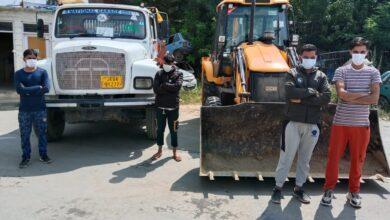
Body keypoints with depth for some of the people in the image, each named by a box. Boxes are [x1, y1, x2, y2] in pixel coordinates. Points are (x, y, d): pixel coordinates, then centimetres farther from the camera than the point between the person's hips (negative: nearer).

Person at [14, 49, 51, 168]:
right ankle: (25, 157, 17)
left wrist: (28, 90, -13)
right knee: (24, 135, 6)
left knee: (42, 133, 8)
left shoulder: (42, 72, 1)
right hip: (24, 110, 0)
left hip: (40, 109, 0)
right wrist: (37, 88, -15)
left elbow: (46, 88, -14)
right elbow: (19, 90, -14)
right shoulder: (19, 74, 2)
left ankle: (43, 155, 22)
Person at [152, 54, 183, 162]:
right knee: (160, 129, 11)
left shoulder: (178, 74, 1)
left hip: (173, 106, -2)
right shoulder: (159, 74, 4)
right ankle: (160, 151, 25)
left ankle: (175, 152, 20)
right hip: (160, 106, 2)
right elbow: (156, 89, -8)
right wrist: (170, 88, -13)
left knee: (173, 130, 7)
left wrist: (163, 85, -12)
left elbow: (177, 86, -18)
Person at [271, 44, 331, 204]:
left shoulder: (321, 76, 8)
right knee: (286, 156, 1)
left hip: (312, 124, 3)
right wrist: (311, 91, -12)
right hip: (293, 122, -2)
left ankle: (299, 188, 24)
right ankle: (278, 187, 11)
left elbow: (326, 98, -8)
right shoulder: (293, 73, 3)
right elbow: (290, 92, -17)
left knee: (305, 158, 11)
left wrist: (301, 99, -13)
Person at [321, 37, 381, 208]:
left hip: (361, 124, 1)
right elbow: (341, 94, -15)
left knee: (358, 159, 9)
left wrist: (350, 97, -13)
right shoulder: (341, 71, 1)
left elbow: (374, 99, -8)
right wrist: (364, 94, -10)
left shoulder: (373, 72, 4)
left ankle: (354, 192, 26)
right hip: (340, 123, -1)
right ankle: (329, 189, 18)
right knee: (333, 157, 3)